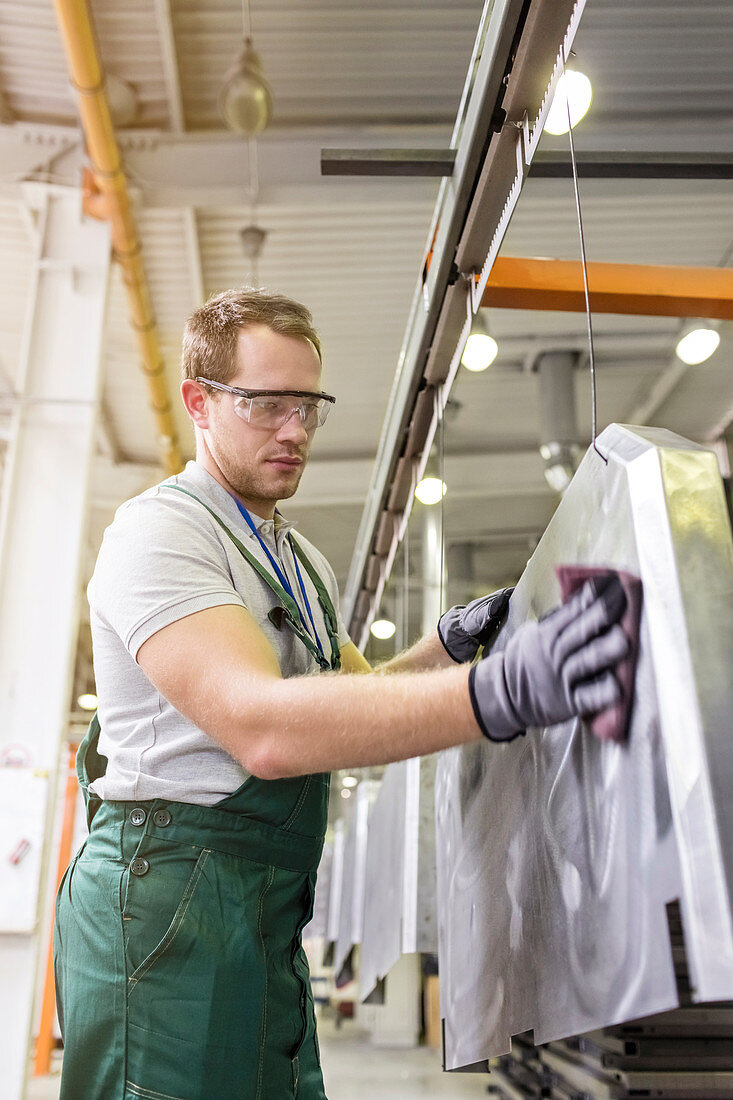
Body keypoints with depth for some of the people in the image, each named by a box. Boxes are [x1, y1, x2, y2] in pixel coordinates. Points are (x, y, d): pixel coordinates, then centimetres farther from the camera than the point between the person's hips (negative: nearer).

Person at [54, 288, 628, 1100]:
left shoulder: (301, 562, 17)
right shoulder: (158, 531, -14)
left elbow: (357, 694, 21)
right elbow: (261, 727, -29)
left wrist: (449, 642, 0)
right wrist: (499, 692, -41)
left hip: (268, 909, 8)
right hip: (170, 898, -8)